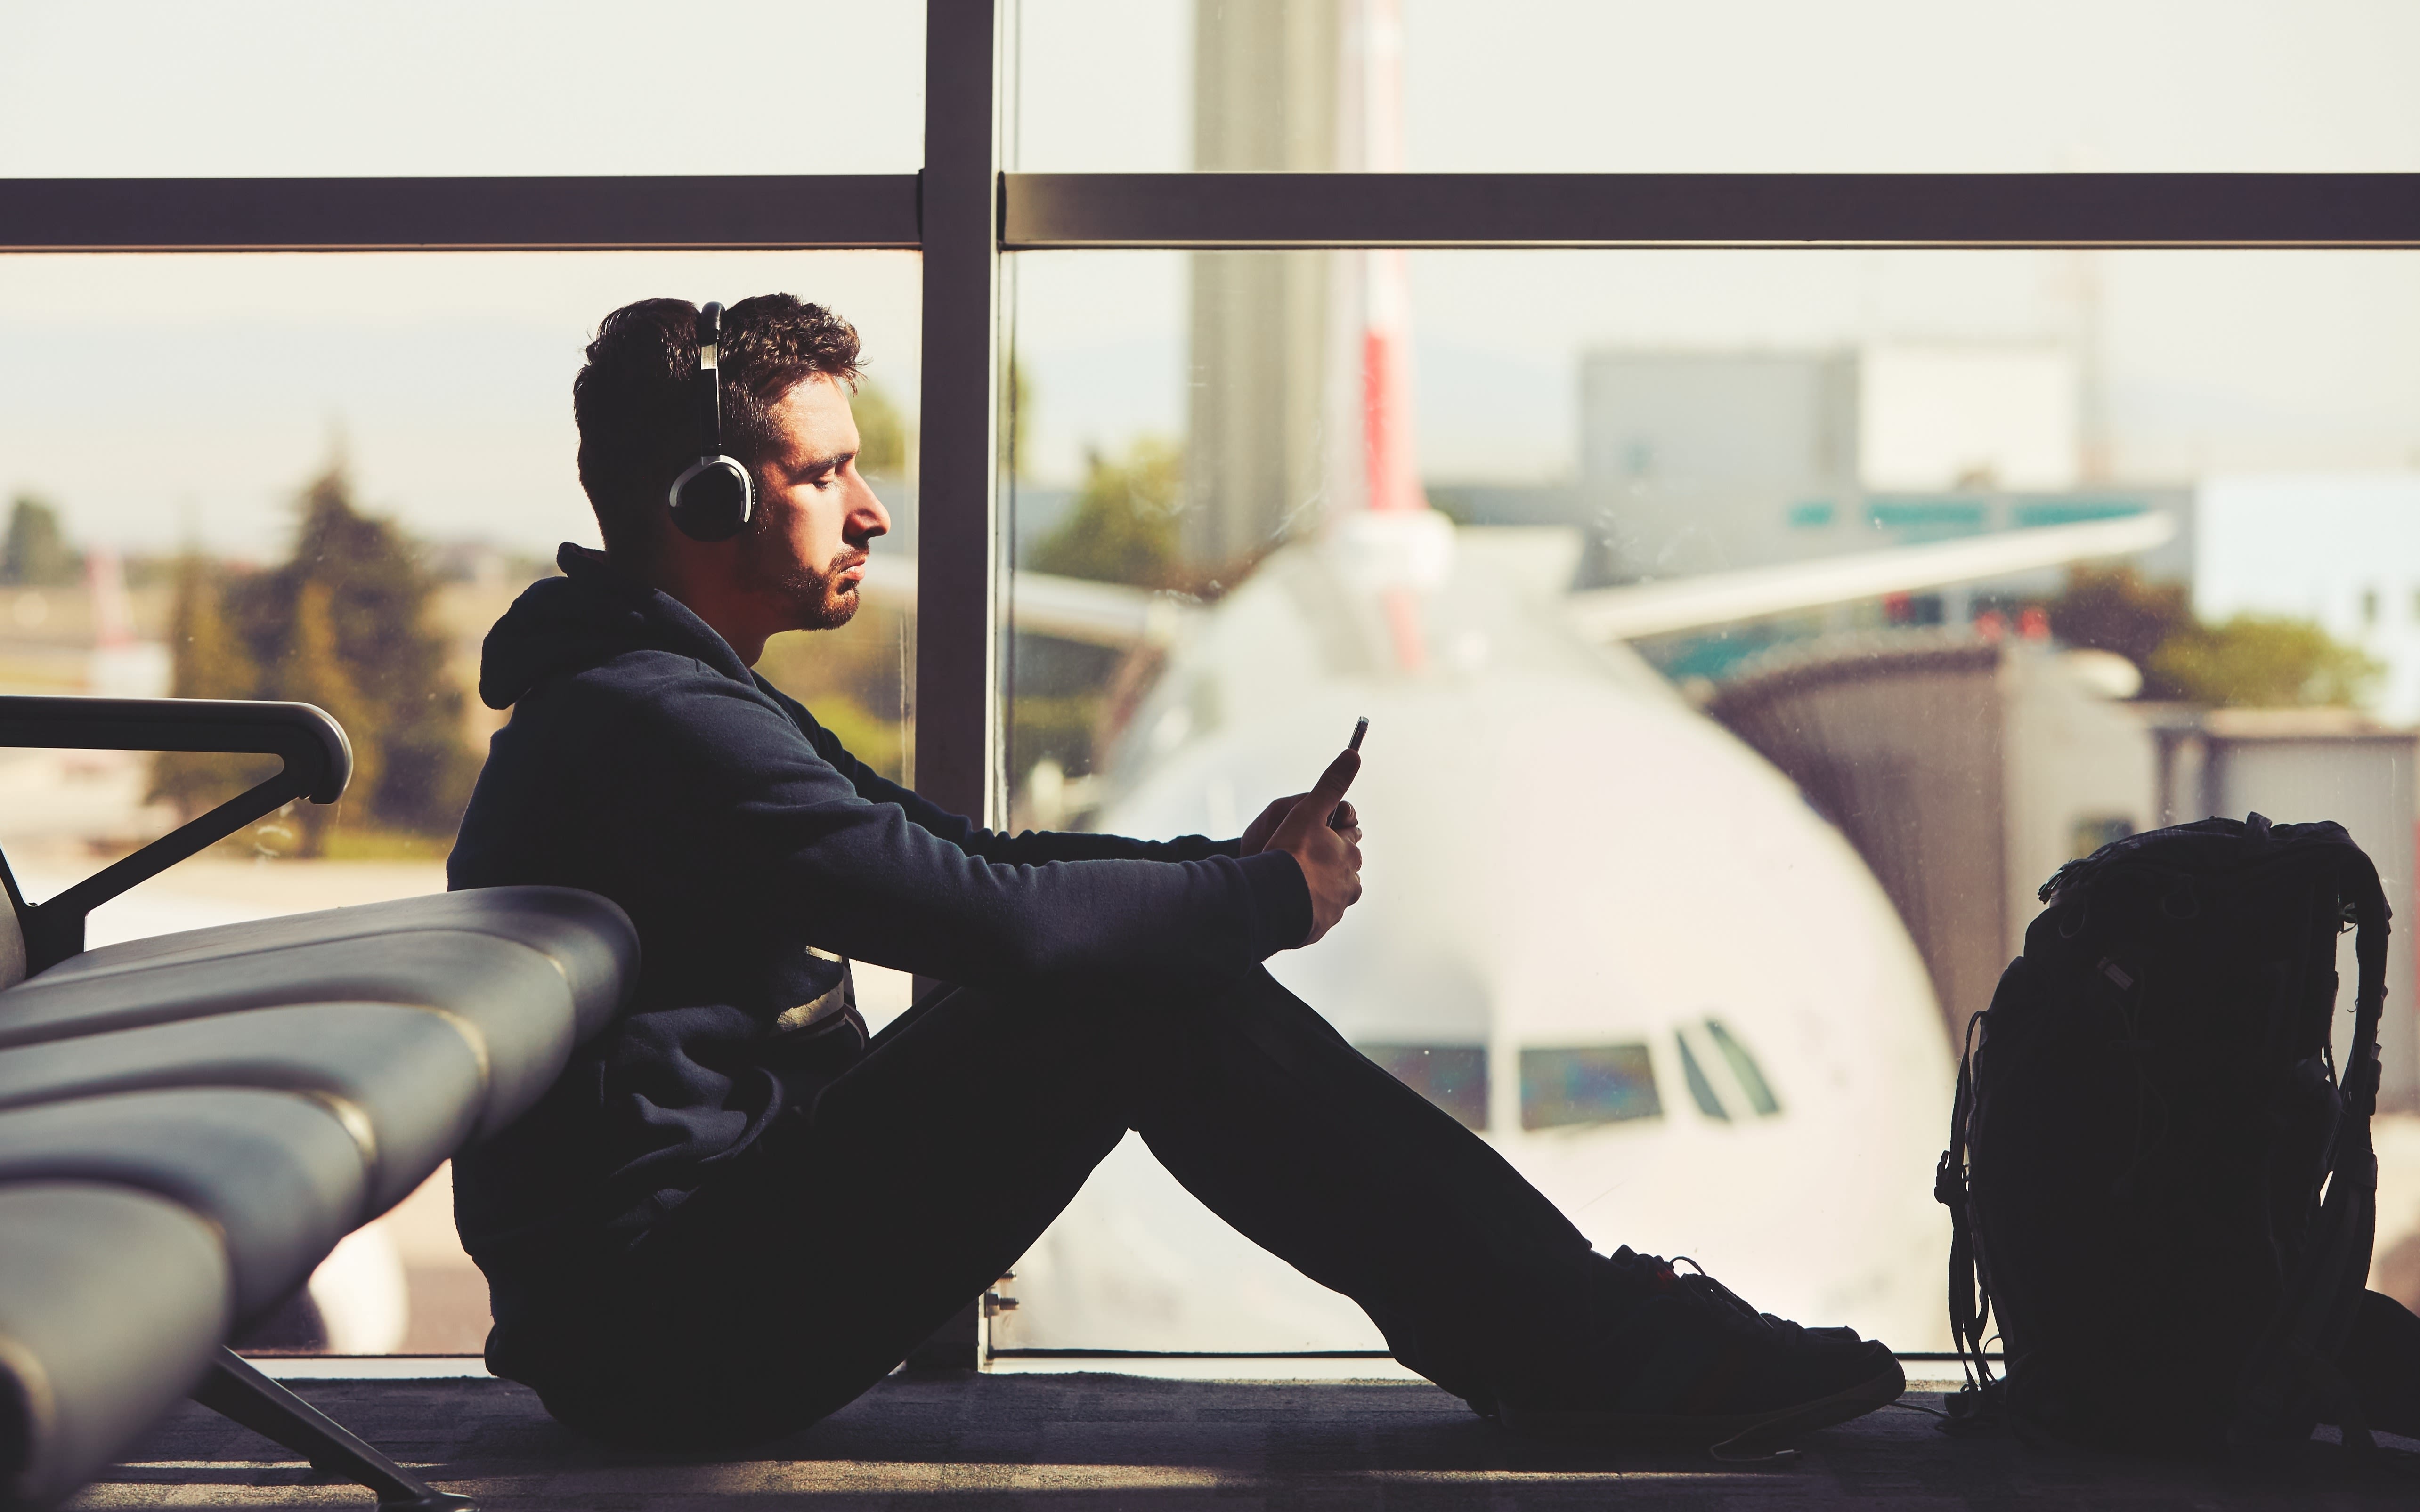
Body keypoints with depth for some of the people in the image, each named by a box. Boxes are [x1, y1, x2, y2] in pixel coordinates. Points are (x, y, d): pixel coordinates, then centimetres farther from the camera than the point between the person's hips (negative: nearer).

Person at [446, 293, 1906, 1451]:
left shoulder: (684, 698, 18)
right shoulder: (648, 723, -18)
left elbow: (970, 865, 18)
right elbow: (994, 921, -23)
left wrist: (1234, 867, 3)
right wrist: (1268, 898, -8)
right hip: (680, 1327, -10)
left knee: (1159, 958, 4)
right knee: (1147, 998, -17)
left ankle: (1581, 1326, 3)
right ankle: (1600, 1350, -10)